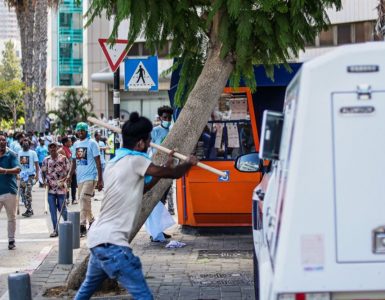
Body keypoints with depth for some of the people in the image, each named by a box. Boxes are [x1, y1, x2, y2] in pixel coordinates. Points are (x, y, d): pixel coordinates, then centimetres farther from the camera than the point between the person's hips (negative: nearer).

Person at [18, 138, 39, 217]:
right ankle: (29, 209, 16)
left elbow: (36, 164, -2)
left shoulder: (33, 153, -1)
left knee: (28, 193, -14)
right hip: (22, 175, 5)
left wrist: (37, 174, -10)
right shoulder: (19, 153, 10)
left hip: (30, 175, -5)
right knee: (23, 193, 6)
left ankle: (29, 210, -10)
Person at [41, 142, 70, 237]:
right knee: (52, 209, 3)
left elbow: (68, 171, -2)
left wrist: (64, 180, -13)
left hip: (61, 187, -3)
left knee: (62, 208, 1)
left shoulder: (63, 158, -3)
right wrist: (45, 181, 1)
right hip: (51, 188, 3)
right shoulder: (46, 160, 8)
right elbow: (43, 172, 16)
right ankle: (55, 229, 9)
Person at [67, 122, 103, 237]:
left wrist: (100, 180, -13)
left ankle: (82, 225, -18)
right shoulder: (76, 144, 13)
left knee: (84, 198, -18)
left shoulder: (92, 143, -6)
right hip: (80, 177, 7)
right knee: (85, 200, 13)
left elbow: (98, 162, -8)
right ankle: (91, 221, 29)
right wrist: (70, 175, 5)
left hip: (90, 176, -7)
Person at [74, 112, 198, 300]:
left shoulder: (113, 164, 16)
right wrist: (189, 163, 18)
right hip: (111, 243, -10)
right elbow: (172, 174, -2)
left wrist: (166, 167, 28)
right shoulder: (135, 161, -10)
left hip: (97, 239, 10)